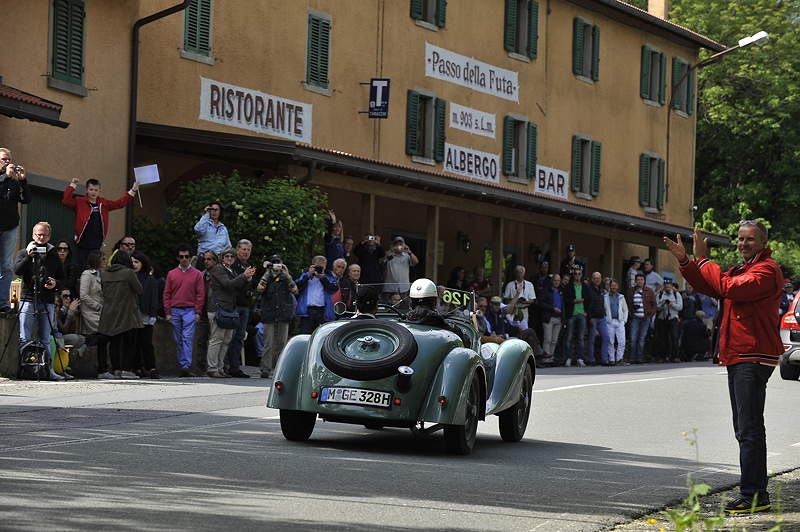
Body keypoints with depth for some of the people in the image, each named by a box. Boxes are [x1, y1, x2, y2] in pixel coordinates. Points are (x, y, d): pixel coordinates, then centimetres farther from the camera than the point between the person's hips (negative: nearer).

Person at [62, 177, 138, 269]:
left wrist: (132, 191, 21)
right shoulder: (79, 202, 0)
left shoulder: (104, 203, 13)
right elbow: (65, 201, -13)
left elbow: (120, 203, 22)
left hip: (97, 245, 4)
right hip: (83, 245, -4)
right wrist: (72, 185, -16)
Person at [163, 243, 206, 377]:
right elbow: (167, 294, 9)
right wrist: (167, 313, 2)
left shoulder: (197, 274, 6)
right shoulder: (171, 274, 10)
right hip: (175, 311, 3)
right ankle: (182, 365, 11)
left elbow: (200, 294, 4)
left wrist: (198, 312, -4)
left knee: (188, 338, -12)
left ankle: (186, 366, -18)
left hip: (190, 311, -3)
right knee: (178, 340, 5)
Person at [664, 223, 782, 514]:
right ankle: (756, 493, 19)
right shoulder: (743, 269, 23)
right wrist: (684, 261, 8)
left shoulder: (767, 270, -10)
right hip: (738, 358, 11)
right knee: (745, 429, 14)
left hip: (753, 358, -11)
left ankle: (752, 495, -12)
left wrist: (703, 259, -16)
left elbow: (730, 287, -24)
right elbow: (710, 287, 21)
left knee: (749, 429, -12)